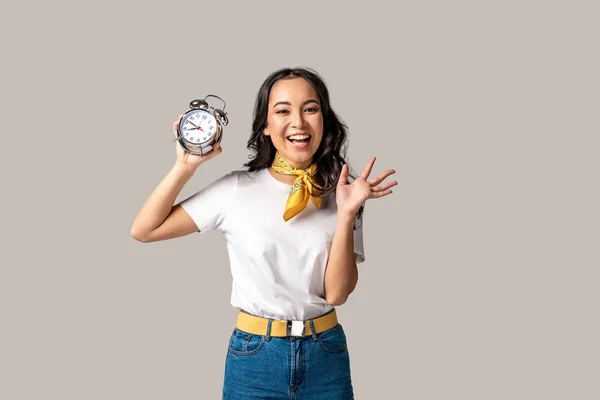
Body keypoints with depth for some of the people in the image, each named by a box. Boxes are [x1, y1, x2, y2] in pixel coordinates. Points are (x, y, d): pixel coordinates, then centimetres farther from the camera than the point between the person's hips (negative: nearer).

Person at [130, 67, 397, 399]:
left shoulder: (340, 193, -3)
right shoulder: (237, 189, -7)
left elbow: (336, 293, -10)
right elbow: (144, 231, -5)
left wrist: (346, 214, -19)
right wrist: (186, 166, -13)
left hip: (327, 357, 1)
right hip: (254, 356, -1)